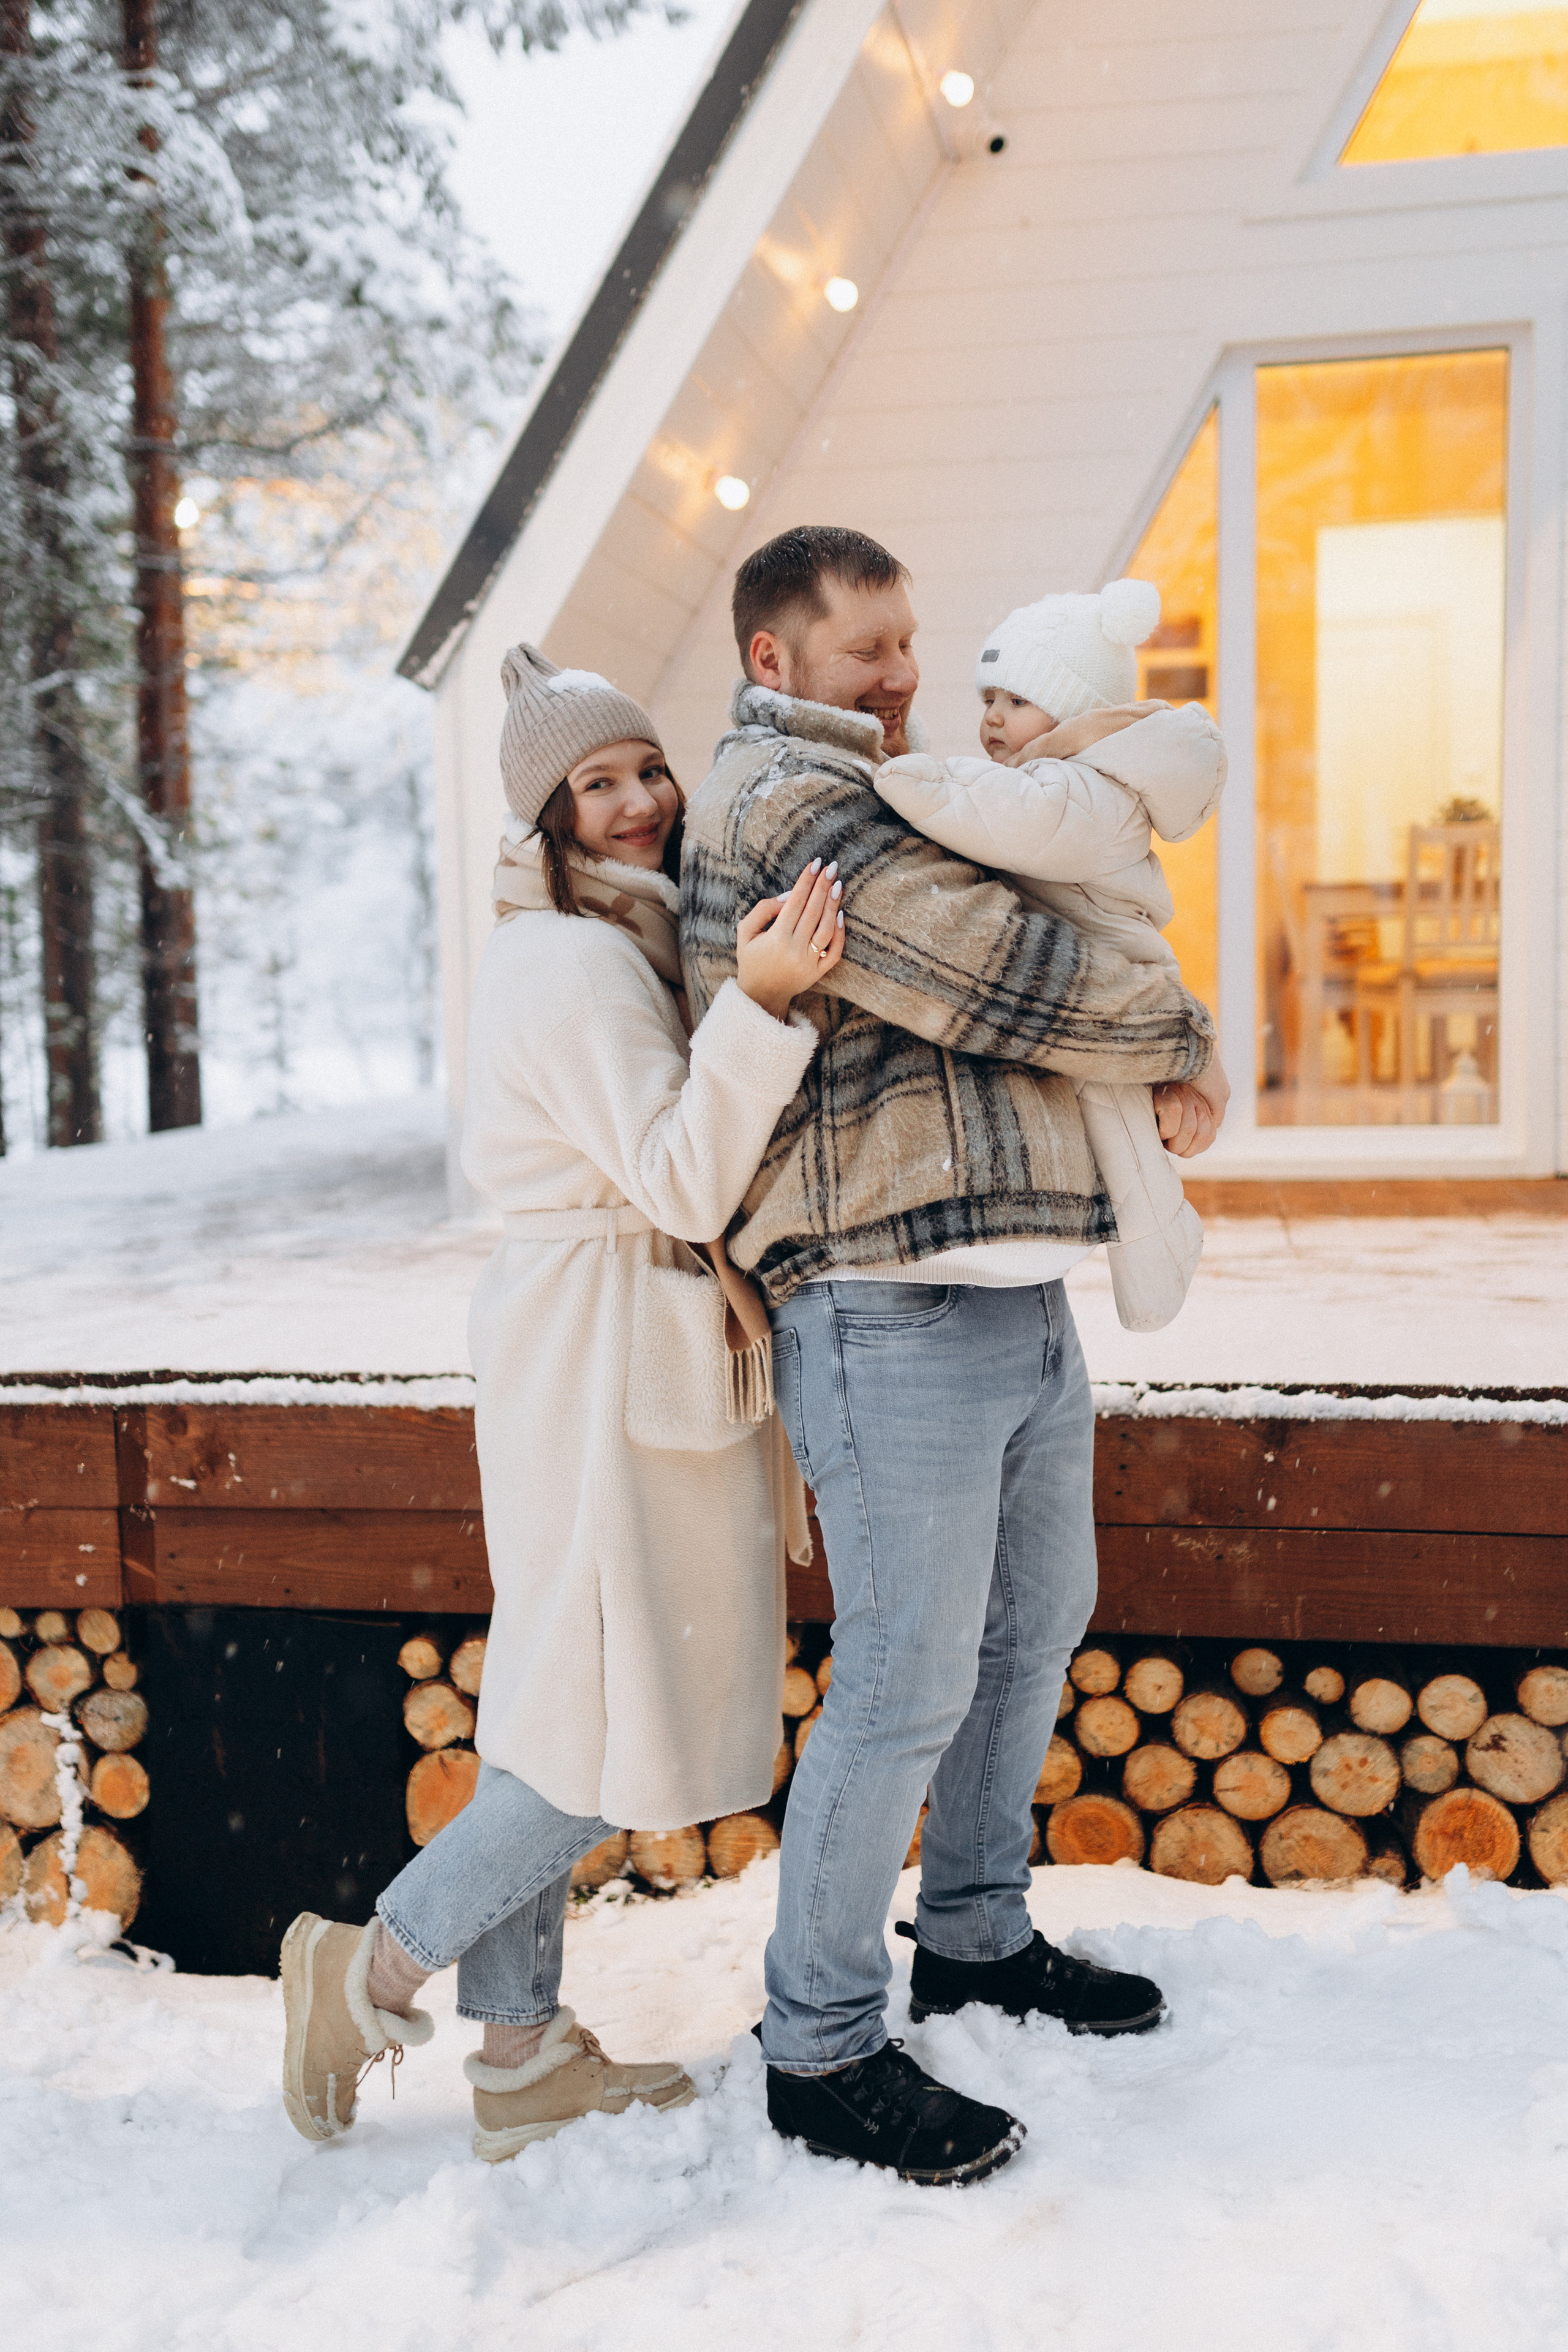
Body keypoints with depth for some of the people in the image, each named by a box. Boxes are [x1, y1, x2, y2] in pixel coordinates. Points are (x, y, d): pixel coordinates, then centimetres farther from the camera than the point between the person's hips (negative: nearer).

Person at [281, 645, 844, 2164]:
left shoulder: (611, 947, 16)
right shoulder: (570, 963, -16)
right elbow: (683, 1185, -22)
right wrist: (758, 1006, -34)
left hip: (608, 1350, 10)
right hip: (606, 1357, -10)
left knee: (559, 1701, 14)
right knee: (620, 1730, -3)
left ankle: (520, 2056, 26)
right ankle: (372, 1971, 14)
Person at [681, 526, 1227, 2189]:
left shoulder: (866, 798, 23)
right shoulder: (781, 800, -10)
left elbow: (989, 977, 27)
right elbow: (995, 972, -16)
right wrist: (1184, 1038, -1)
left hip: (1017, 1301, 11)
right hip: (893, 1318, -10)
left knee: (1035, 1623, 20)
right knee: (905, 1684, -4)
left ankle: (977, 1935, 37)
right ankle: (821, 2049, 13)